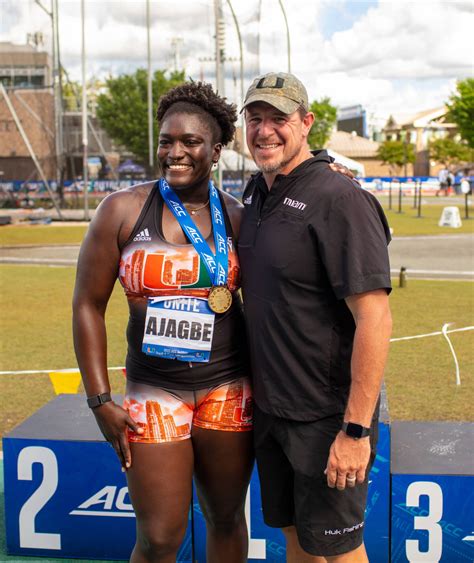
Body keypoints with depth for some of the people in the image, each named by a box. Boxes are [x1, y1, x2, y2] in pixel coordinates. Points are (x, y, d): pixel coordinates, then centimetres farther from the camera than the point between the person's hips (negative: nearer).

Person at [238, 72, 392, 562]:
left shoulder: (340, 200, -19)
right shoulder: (255, 194, 7)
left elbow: (374, 318, -23)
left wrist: (355, 429, -24)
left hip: (326, 416, -7)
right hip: (268, 406, 7)